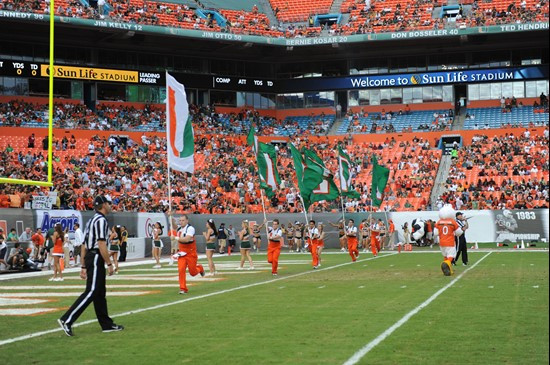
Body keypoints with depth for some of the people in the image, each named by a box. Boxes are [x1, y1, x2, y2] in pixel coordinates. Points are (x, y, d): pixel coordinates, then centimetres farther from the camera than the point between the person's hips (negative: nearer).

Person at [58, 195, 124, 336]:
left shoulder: (91, 221, 19)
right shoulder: (101, 220, -10)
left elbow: (84, 245, 18)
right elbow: (101, 244, -19)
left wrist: (84, 266, 19)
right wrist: (109, 264, -16)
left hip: (89, 257, 10)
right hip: (96, 258, -10)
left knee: (100, 293, 12)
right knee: (91, 292, -12)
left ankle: (107, 324, 16)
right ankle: (67, 320, -16)